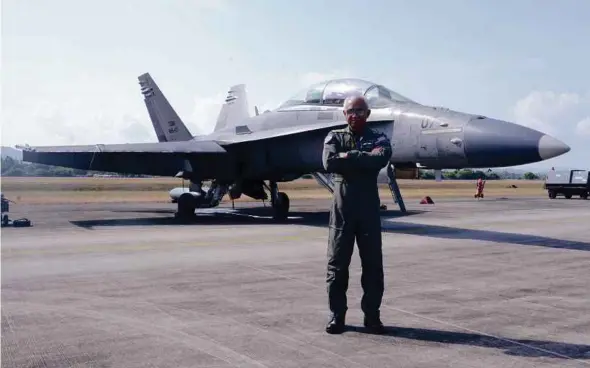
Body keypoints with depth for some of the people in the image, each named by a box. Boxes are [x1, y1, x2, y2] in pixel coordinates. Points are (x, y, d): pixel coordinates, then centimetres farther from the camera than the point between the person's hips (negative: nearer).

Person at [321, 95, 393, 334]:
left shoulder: (379, 138, 9)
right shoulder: (334, 137, 10)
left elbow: (381, 159, -15)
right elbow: (329, 162, -11)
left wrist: (349, 156, -12)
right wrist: (363, 158, -10)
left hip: (369, 207, 0)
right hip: (342, 207, 0)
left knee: (373, 264, 5)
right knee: (337, 263, 4)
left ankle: (372, 315, 17)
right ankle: (337, 315, 14)